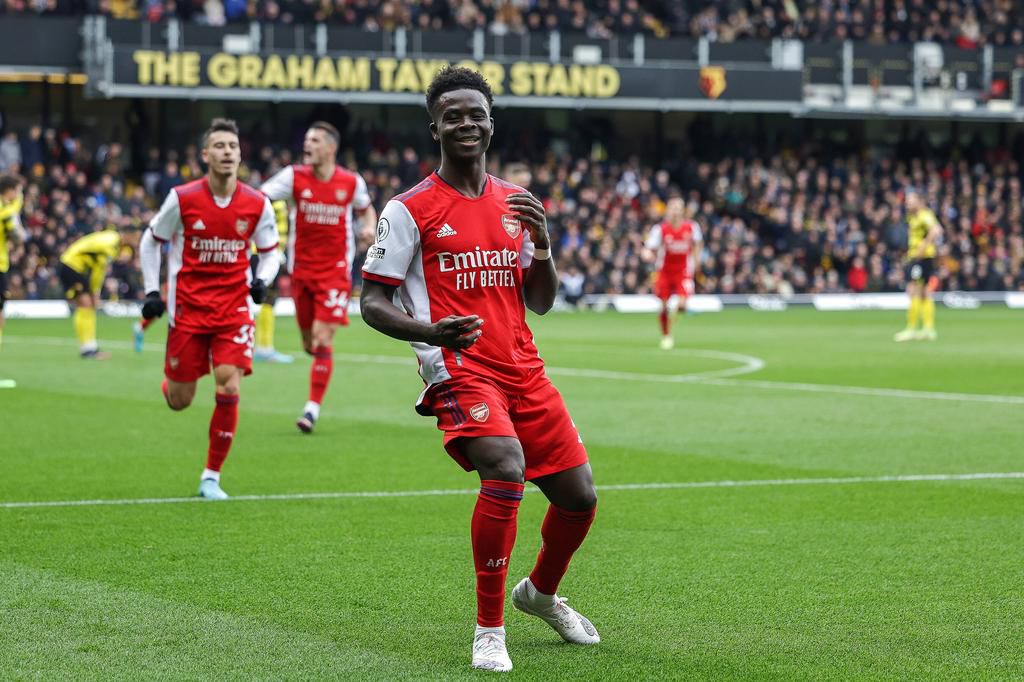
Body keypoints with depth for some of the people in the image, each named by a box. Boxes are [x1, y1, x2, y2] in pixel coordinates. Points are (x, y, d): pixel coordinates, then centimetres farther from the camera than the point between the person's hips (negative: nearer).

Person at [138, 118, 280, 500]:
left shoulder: (257, 204, -3)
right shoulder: (182, 199, -7)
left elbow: (270, 251, 11)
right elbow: (151, 242, 6)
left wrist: (262, 280, -10)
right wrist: (152, 292, -1)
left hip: (234, 308, 1)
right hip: (188, 308, -1)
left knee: (229, 390, -13)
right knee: (179, 402, 3)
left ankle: (211, 477, 1)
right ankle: (169, 383, 44)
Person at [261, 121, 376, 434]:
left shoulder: (352, 182, -4)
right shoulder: (294, 176, -4)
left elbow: (365, 209, 16)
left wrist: (371, 227, -5)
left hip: (336, 270, -2)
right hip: (302, 268, 2)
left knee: (322, 339, -12)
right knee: (309, 343, 8)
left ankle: (313, 408, -7)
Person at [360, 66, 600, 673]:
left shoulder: (517, 204, 13)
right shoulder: (410, 210, -2)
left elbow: (540, 302, 16)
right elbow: (372, 304, -3)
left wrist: (542, 241, -4)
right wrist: (428, 331, -23)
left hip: (522, 368, 6)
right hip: (459, 369, -6)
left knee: (579, 495, 6)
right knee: (506, 469, -30)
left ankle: (542, 593, 38)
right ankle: (489, 629, -16)